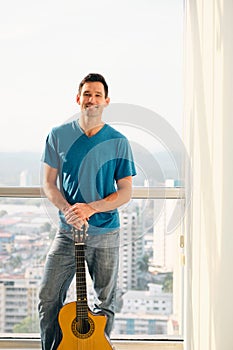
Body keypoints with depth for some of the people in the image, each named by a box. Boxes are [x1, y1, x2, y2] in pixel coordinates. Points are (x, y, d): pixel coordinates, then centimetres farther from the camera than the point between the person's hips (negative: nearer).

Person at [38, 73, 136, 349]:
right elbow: (49, 184, 3)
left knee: (104, 303, 8)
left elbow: (125, 192, -3)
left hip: (105, 233, -1)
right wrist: (67, 210, -16)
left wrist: (90, 208, -18)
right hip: (67, 232, 1)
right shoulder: (58, 136, 2)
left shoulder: (118, 142, -2)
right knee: (48, 299, 1)